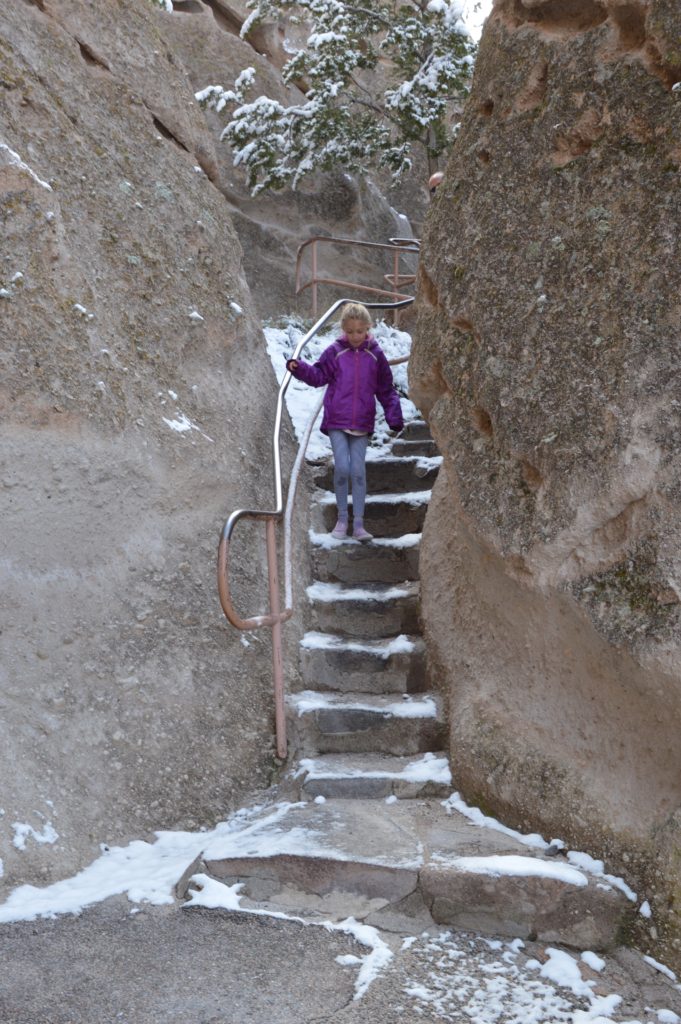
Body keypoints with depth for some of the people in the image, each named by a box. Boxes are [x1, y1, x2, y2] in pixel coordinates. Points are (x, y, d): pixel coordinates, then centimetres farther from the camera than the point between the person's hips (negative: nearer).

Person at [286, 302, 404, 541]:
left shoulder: (375, 355, 3)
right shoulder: (335, 352, 1)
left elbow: (386, 389, 8)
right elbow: (319, 375, 6)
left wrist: (394, 417, 2)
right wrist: (300, 368, -12)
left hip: (362, 423, 1)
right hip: (336, 421, -1)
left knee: (358, 471, 0)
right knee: (342, 468, -6)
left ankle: (358, 523, 8)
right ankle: (342, 519, 12)